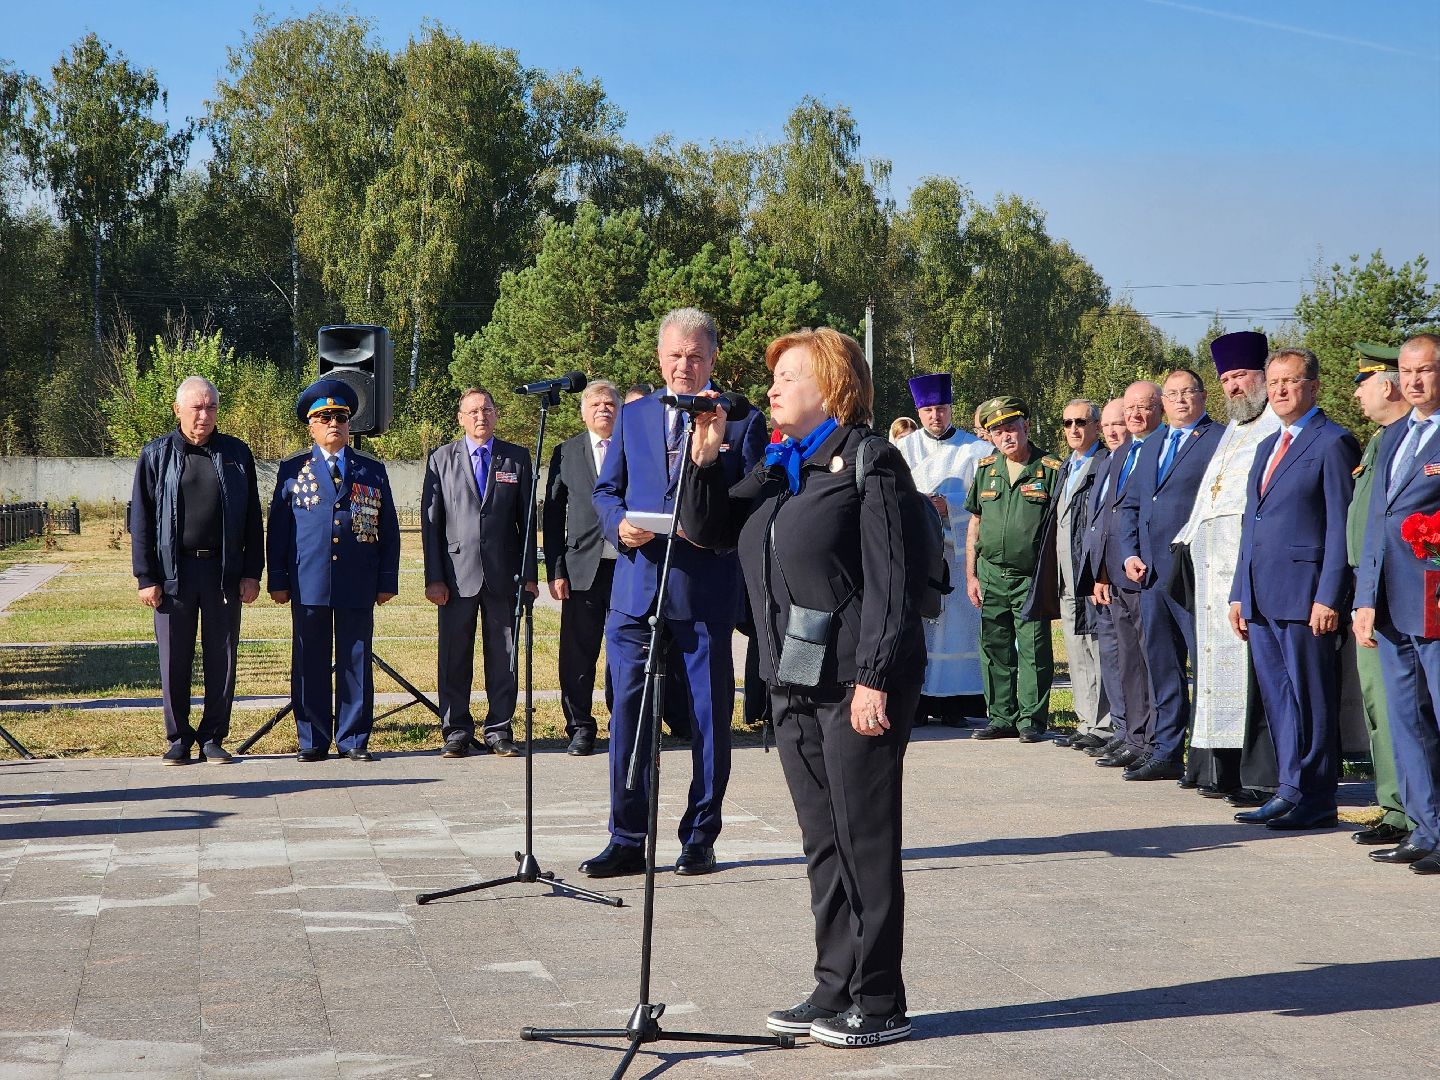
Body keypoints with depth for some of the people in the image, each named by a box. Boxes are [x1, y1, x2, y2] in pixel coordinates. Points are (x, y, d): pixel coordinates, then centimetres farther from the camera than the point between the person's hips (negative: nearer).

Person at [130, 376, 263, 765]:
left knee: (221, 659, 4)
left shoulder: (237, 455, 8)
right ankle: (179, 739, 13)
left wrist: (252, 572, 2)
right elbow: (141, 519, 3)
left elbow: (252, 518, 9)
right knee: (174, 661, 3)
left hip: (224, 572, 1)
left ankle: (213, 738, 14)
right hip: (173, 572, -1)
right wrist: (146, 577, -3)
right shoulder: (155, 456, 4)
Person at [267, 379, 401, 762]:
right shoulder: (292, 470, 10)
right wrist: (278, 581, 1)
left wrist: (387, 581, 4)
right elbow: (277, 528, 8)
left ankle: (353, 739, 9)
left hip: (358, 586, 1)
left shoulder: (373, 471, 12)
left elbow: (389, 530, 11)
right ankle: (313, 741, 9)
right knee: (310, 665, 2)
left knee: (356, 662, 2)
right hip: (308, 584, -1)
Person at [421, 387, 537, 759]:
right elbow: (430, 521, 4)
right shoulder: (441, 459, 7)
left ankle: (499, 731, 11)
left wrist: (529, 574, 3)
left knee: (503, 655, 4)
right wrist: (434, 577, -4)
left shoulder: (517, 458, 10)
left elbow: (527, 519, 9)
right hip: (457, 573, -1)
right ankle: (456, 732, 10)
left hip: (504, 574, 1)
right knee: (454, 656, 1)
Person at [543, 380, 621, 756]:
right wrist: (556, 571, 0)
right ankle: (580, 726, 11)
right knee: (577, 653, 1)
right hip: (583, 566, 0)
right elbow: (553, 517, 7)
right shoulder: (566, 453, 9)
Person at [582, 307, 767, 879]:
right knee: (628, 713, 1)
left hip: (708, 590, -2)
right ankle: (626, 841, 8)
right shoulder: (633, 417, 14)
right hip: (636, 589, 3)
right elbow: (606, 490, 15)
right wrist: (620, 525, -7)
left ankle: (700, 840, 14)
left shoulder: (741, 419, 4)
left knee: (709, 718, 4)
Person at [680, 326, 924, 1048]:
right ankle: (833, 992, 20)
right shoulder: (778, 470, 16)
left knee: (866, 843, -2)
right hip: (793, 684, 8)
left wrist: (873, 679, -19)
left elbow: (885, 581, -13)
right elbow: (706, 529, 18)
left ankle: (878, 1004, 6)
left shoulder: (867, 462, -7)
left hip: (857, 683, -8)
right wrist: (704, 458, 3)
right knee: (823, 845, 12)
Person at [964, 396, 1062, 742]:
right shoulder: (986, 469, 12)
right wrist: (971, 575, 9)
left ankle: (1031, 719, 7)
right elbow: (974, 525, 15)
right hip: (991, 576, 4)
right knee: (994, 650, 7)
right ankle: (1002, 718, 16)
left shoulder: (1051, 470, -2)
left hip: (1033, 578, -4)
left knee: (1034, 651, -2)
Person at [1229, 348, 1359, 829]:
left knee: (1312, 699, -3)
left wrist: (1329, 597, -17)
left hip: (1304, 593, -8)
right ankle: (1290, 792, 15)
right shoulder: (1267, 447, 21)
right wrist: (1239, 593, 17)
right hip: (1262, 598, 8)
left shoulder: (1333, 443, -6)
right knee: (1278, 699, 9)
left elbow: (1342, 528, -11)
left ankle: (1315, 799, 2)